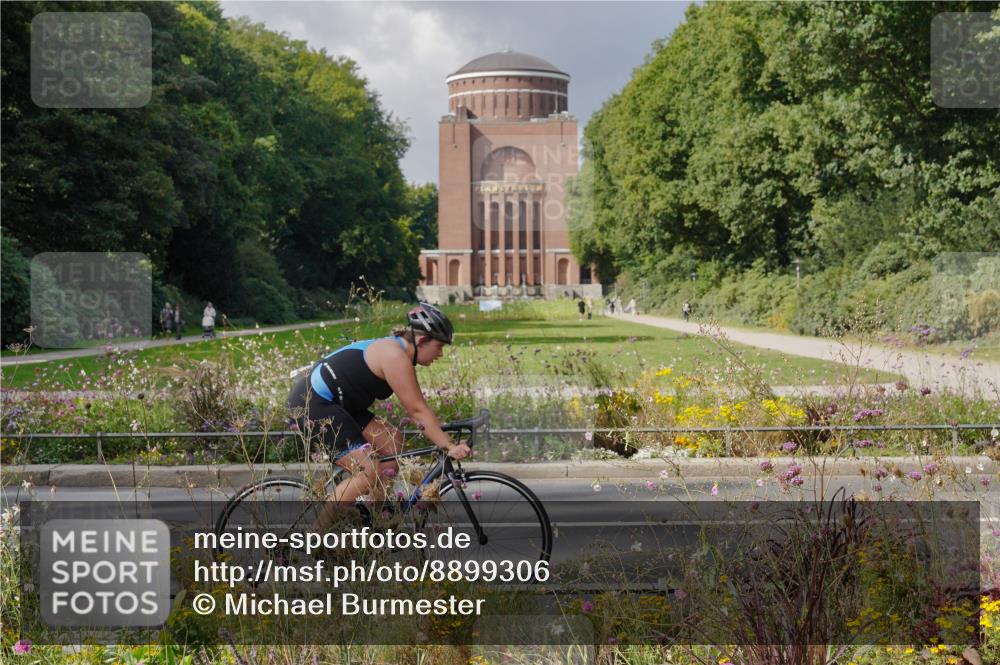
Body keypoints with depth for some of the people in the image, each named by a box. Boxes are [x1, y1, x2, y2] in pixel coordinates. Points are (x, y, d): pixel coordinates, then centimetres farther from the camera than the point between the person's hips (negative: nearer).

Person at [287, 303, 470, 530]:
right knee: (369, 472, -15)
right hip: (311, 404, -11)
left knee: (393, 441, 5)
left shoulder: (396, 350, 12)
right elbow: (418, 411, -21)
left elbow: (418, 408, 15)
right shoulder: (396, 357, -18)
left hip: (335, 404, 11)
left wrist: (443, 436, 10)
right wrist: (449, 447, -22)